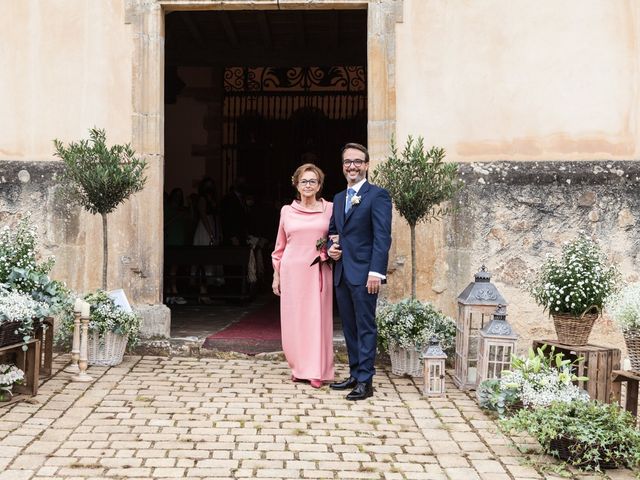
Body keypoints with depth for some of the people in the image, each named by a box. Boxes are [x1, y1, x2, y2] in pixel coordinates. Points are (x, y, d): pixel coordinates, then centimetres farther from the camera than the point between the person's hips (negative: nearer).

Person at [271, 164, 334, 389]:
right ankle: (299, 368, 17)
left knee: (318, 318, 0)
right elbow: (280, 246, 13)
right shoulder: (287, 211, 8)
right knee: (294, 319, 4)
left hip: (319, 272, -1)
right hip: (292, 271, 1)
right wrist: (276, 276, 12)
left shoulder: (329, 209, 4)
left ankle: (317, 371, 8)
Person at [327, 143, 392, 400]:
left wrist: (375, 272, -21)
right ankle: (355, 374, 23)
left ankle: (365, 381, 3)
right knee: (349, 327, 13)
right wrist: (331, 247, 3)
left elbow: (382, 236, -14)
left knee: (365, 327, -2)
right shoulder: (338, 198, 17)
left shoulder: (377, 195, -7)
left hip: (364, 273, -7)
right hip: (342, 273, 8)